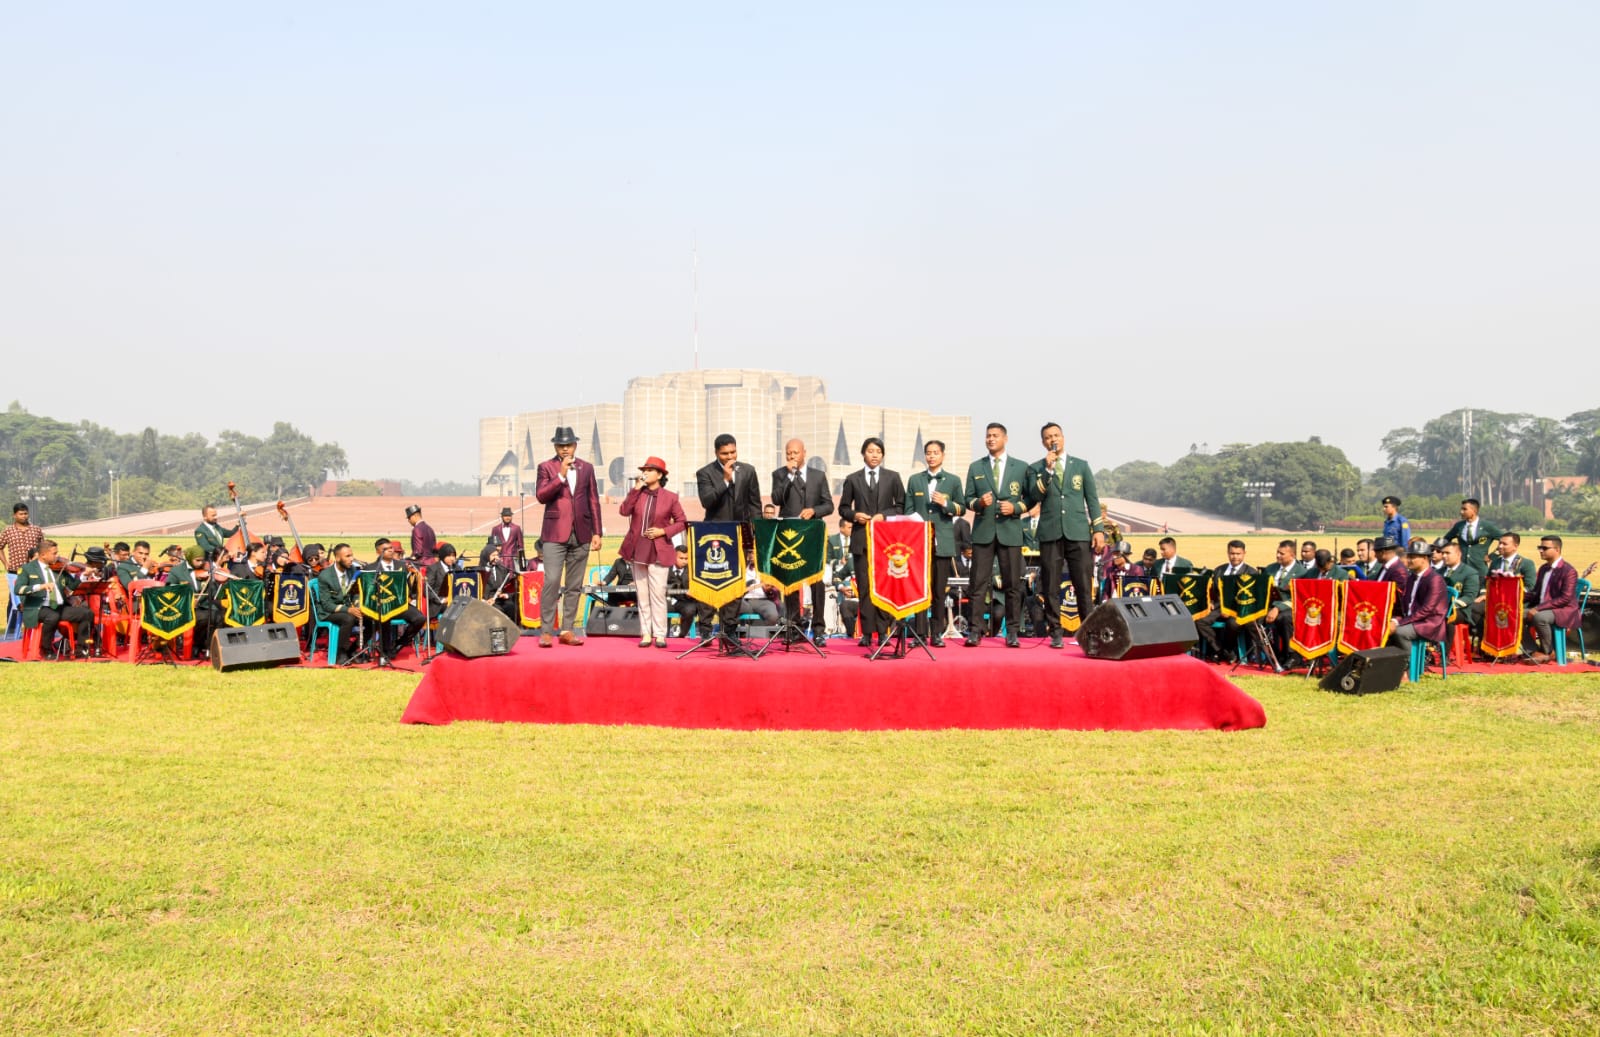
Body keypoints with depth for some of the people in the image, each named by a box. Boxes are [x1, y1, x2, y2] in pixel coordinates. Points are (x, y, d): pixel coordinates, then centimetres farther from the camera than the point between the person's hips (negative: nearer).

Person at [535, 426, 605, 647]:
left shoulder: (587, 468, 12)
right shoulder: (546, 467, 4)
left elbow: (594, 501, 12)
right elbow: (540, 496, -8)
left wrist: (597, 532, 7)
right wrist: (561, 475, -16)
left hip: (581, 534, 3)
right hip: (555, 533, -3)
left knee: (574, 586, 5)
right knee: (552, 582, -10)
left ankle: (567, 630, 11)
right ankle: (546, 631, -4)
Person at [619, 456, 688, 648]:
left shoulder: (670, 497, 1)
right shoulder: (637, 493, 7)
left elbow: (681, 522, 4)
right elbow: (625, 511, -9)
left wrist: (663, 531, -10)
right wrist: (636, 489, -10)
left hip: (658, 552, -3)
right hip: (637, 550, 3)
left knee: (658, 594, -7)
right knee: (642, 594, 6)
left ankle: (659, 634, -1)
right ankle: (646, 634, 11)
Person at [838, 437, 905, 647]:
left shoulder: (893, 477, 10)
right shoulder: (852, 479, 11)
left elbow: (901, 506, 7)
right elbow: (843, 507, 13)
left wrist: (884, 515, -8)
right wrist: (854, 515, -7)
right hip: (861, 538, 0)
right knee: (864, 586, -1)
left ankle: (882, 632, 2)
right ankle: (867, 632, 1)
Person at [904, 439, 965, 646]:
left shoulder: (953, 481, 11)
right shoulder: (915, 480, 14)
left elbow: (961, 508, 9)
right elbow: (908, 510, 11)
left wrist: (946, 503, -9)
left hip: (943, 542, 0)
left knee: (940, 590, 2)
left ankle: (937, 634, 7)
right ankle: (920, 633, -2)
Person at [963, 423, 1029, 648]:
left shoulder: (1021, 467, 9)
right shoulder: (975, 467, 12)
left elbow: (1030, 498, 9)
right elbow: (968, 499, 11)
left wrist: (1016, 507, -10)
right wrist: (978, 503, -10)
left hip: (1010, 530, -1)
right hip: (983, 531, 1)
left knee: (1013, 584, 1)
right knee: (979, 583, -2)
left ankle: (1012, 632, 8)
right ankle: (975, 631, 0)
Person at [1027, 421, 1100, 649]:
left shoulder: (1081, 465, 12)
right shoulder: (1036, 468, 10)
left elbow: (1092, 499, 11)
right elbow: (1034, 497, -5)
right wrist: (1048, 470, -11)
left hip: (1078, 532, 0)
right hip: (1050, 533, 0)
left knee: (1084, 586, -3)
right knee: (1051, 587, 0)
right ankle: (1056, 633, 7)